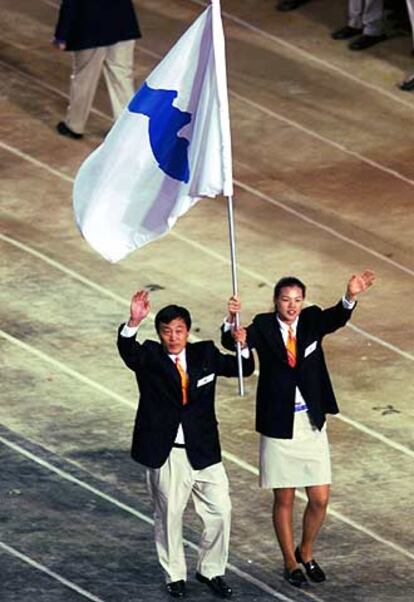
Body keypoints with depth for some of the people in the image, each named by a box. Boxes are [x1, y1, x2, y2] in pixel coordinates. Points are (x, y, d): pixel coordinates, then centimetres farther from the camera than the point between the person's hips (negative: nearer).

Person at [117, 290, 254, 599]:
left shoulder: (205, 354, 4)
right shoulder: (149, 357, -5)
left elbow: (242, 369, 10)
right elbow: (128, 350, -27)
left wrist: (243, 347, -13)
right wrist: (134, 323, -48)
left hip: (204, 452, 2)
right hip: (165, 454, -2)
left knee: (220, 511, 4)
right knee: (169, 516, 9)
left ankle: (211, 570, 23)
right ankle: (175, 575, 26)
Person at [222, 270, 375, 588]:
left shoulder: (312, 321, -2)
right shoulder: (264, 326, -6)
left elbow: (336, 318, -22)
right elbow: (234, 341, -22)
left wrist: (350, 298, -45)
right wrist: (231, 321, -46)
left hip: (311, 423, 2)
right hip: (278, 425, -2)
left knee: (320, 499, 3)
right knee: (284, 499, 8)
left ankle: (306, 552, 28)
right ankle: (291, 563, 24)